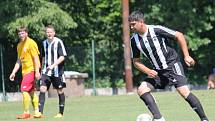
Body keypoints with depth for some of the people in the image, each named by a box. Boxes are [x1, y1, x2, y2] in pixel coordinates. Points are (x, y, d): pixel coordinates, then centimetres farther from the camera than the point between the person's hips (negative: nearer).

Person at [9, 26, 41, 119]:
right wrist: (13, 73, 14)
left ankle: (26, 112, -9)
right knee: (31, 91, 11)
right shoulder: (19, 45, 14)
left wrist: (37, 72, -20)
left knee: (24, 90, -13)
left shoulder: (31, 43, -11)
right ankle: (36, 111, 16)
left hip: (31, 70, -9)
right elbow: (19, 61, 19)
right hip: (25, 71, 9)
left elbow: (36, 58, -15)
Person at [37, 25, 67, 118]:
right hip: (46, 71, 4)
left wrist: (53, 65, -23)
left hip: (57, 71, -4)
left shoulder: (58, 42, -8)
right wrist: (42, 68, 21)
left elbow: (62, 57, -12)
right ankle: (40, 112, -12)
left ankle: (61, 113, 14)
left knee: (60, 91, 4)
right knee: (42, 89, -10)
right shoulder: (44, 43, 9)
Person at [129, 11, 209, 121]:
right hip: (157, 71, 6)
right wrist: (148, 71, -10)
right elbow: (136, 61, 8)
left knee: (184, 92, -18)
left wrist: (186, 56, -11)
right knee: (141, 89, -13)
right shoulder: (134, 40, -2)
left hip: (172, 65, -6)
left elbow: (179, 36, -10)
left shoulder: (156, 30, -17)